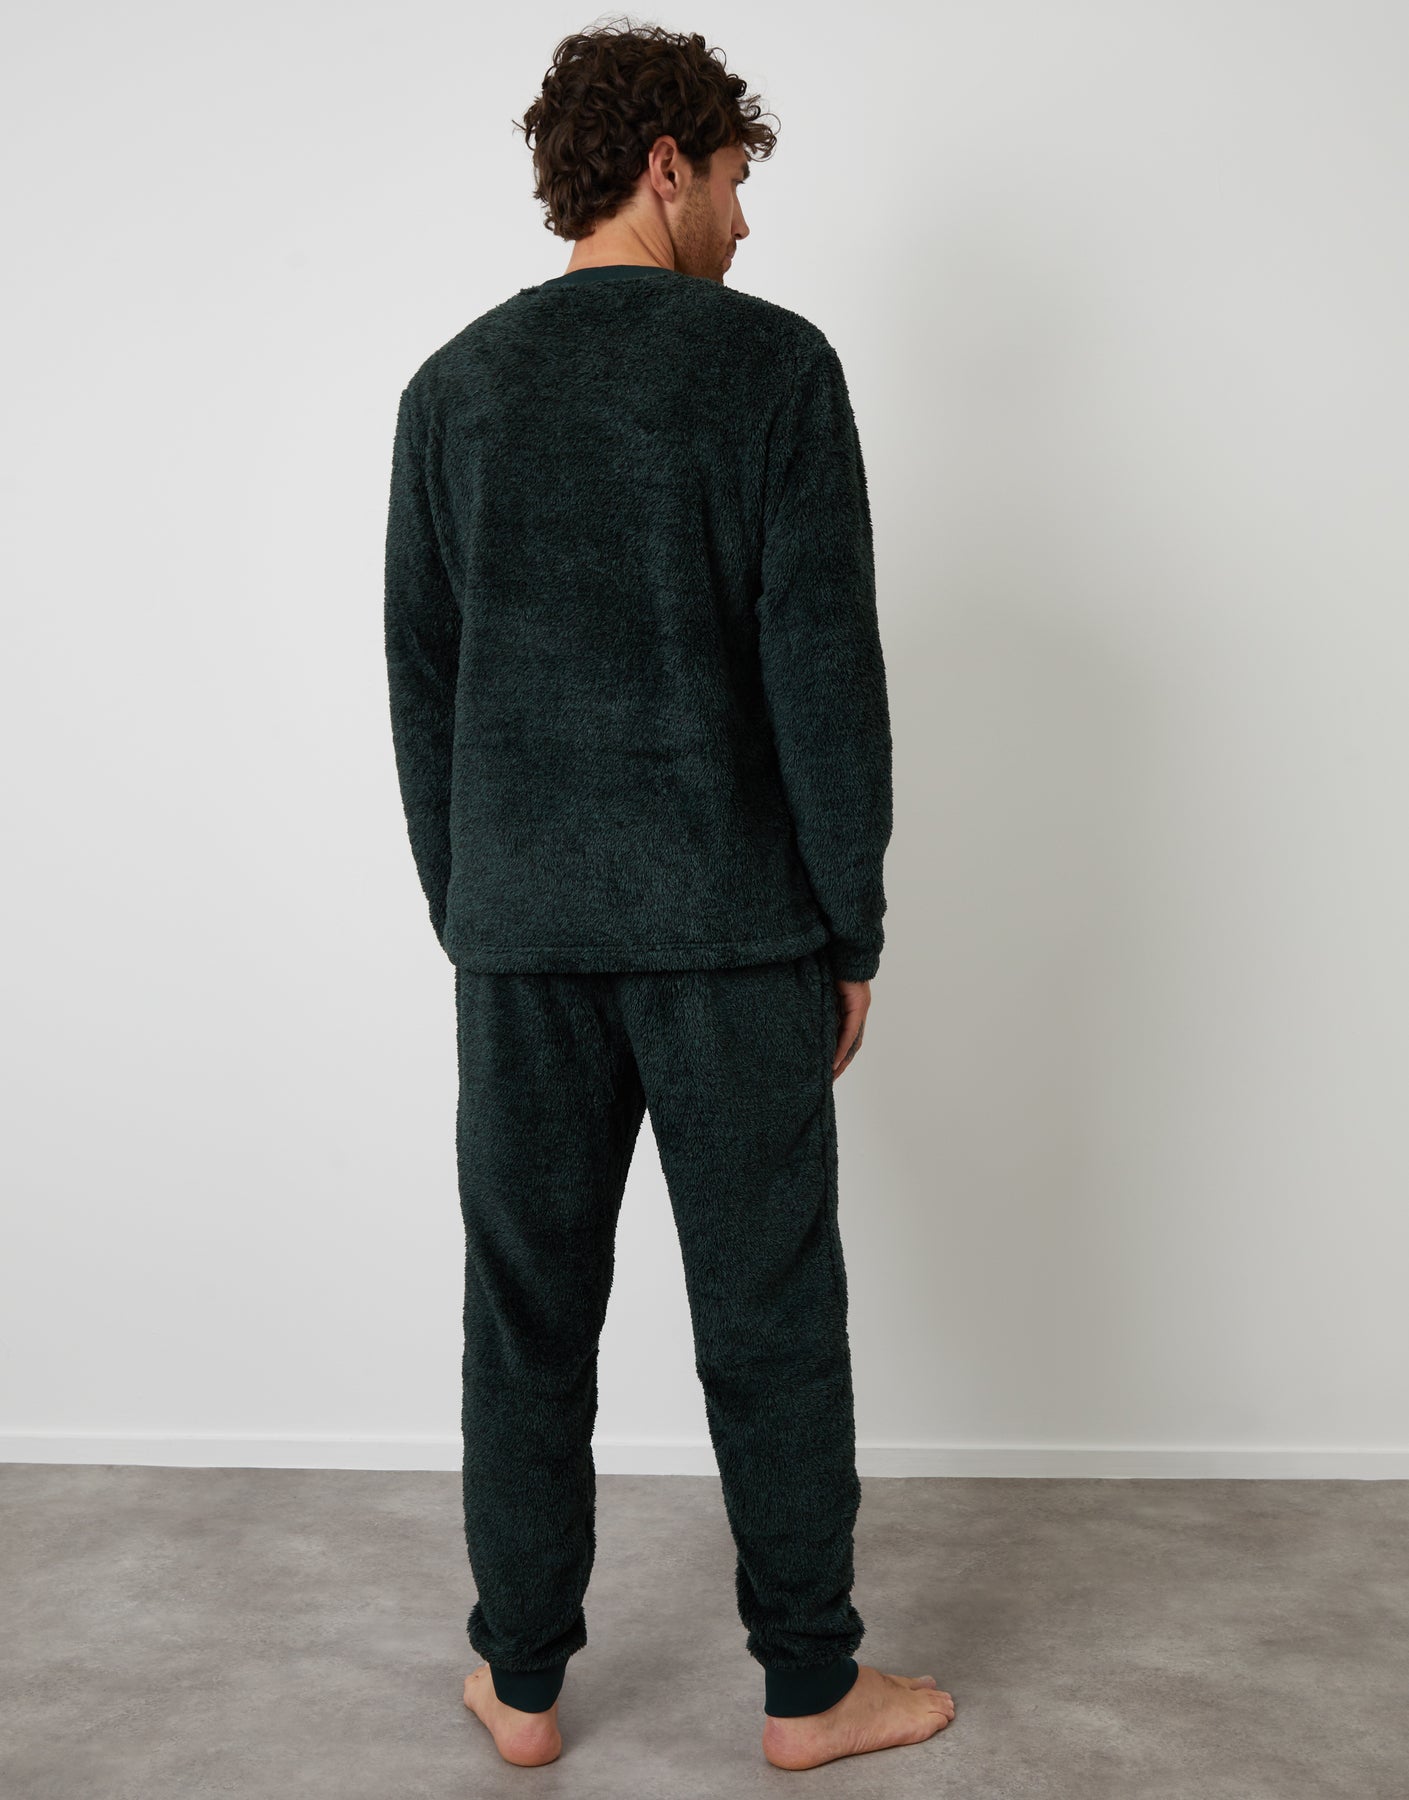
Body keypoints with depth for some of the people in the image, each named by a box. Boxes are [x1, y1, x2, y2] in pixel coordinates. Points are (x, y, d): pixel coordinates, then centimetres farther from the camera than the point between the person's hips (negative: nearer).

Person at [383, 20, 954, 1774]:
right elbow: (826, 671, -9)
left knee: (526, 1316, 13)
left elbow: (419, 681, 8)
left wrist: (464, 912, 16)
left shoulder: (451, 389, 7)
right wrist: (853, 933, -1)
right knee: (770, 1319, 9)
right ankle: (810, 1690, 23)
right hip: (731, 930, -3)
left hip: (519, 931, 4)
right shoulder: (773, 363, -5)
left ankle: (521, 1685, 26)